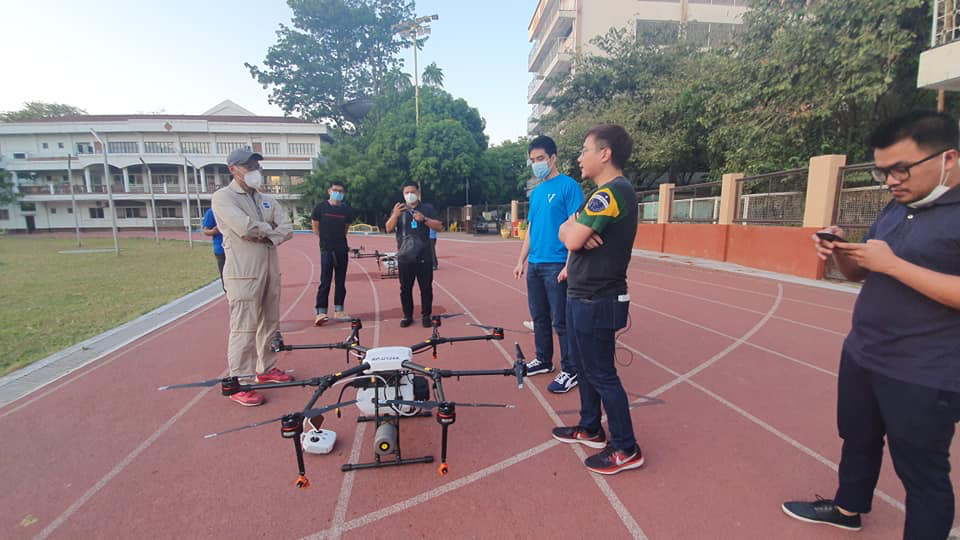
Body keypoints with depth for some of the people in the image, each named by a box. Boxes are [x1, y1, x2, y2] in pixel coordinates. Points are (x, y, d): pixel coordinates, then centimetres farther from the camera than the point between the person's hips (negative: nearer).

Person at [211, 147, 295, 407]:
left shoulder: (267, 200, 16)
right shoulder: (223, 197, -4)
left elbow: (287, 229, 3)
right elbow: (245, 227, -20)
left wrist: (264, 236, -13)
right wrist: (271, 228, -3)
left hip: (271, 270, 7)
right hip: (244, 273, -7)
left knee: (270, 323, 14)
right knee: (244, 329, -5)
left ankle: (266, 368, 29)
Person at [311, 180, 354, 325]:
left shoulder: (347, 209, 6)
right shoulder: (321, 207, -3)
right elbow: (315, 228, 5)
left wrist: (338, 238, 12)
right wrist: (327, 239, 8)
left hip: (342, 249, 4)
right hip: (327, 250, -4)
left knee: (341, 281, 8)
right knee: (325, 281, -8)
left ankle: (338, 311, 17)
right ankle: (321, 312, -7)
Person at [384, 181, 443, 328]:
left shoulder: (427, 208, 6)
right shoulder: (398, 209, 9)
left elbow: (439, 226, -2)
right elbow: (388, 229, -2)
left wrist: (424, 219, -18)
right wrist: (395, 215, -20)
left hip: (424, 255, -1)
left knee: (426, 287, 2)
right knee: (405, 288, 5)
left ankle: (426, 315, 11)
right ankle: (407, 316, 15)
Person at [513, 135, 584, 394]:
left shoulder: (568, 186, -7)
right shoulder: (535, 192, 15)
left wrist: (569, 265, -18)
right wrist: (521, 261, 13)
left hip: (557, 266, -7)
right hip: (534, 265, 7)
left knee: (561, 321, -1)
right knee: (539, 317, 15)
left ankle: (571, 371, 12)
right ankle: (543, 360, 30)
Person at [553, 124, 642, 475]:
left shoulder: (612, 191, -19)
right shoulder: (605, 192, 14)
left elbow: (572, 239, -24)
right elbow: (564, 231, 7)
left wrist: (574, 228, -2)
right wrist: (576, 229, -15)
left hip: (597, 301, -10)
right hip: (584, 297, 10)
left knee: (601, 374, 1)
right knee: (584, 366, 19)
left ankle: (626, 449, 16)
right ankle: (590, 428, 35)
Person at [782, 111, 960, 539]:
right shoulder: (896, 210, 8)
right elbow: (860, 273, 13)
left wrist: (893, 264, -26)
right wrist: (839, 252, -7)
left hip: (924, 375, -8)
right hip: (860, 356, 8)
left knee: (921, 472, 10)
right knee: (857, 440, 24)